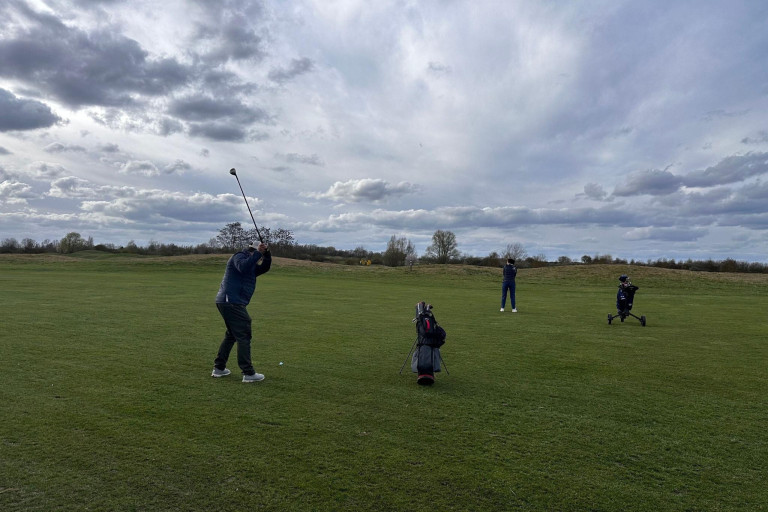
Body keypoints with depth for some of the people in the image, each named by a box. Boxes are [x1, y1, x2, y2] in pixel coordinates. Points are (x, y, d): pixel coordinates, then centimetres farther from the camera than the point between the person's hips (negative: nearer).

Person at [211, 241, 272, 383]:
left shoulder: (252, 265, 24)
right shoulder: (239, 256, -4)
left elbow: (265, 268, 18)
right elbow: (242, 267, -25)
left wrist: (267, 254, 3)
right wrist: (258, 253, -23)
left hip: (228, 302, 11)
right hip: (232, 302, -11)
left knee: (231, 335, 19)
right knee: (243, 336, -8)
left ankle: (219, 368, 25)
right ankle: (248, 373, -5)